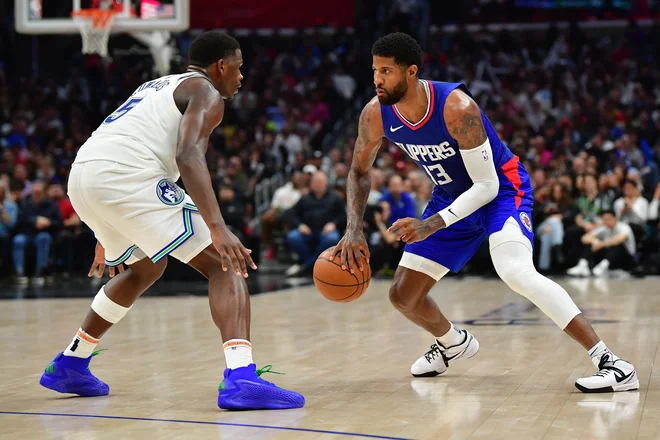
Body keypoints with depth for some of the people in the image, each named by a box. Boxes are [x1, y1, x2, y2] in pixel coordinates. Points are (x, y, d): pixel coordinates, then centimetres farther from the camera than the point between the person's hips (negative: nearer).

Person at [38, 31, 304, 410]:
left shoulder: (158, 87, 33)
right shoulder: (206, 93, 6)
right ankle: (241, 378, -25)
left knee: (146, 268, 33)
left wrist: (108, 238, 43)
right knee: (224, 264, -5)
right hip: (127, 176, -9)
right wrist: (218, 227, -23)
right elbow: (189, 156, -14)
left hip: (82, 179, 9)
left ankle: (69, 366, 38)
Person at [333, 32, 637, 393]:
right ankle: (453, 343, 39)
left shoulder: (456, 107, -33)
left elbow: (487, 186, -28)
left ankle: (610, 363, -33)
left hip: (501, 188, -7)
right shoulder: (376, 115, -15)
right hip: (452, 195, 7)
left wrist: (432, 225, -37)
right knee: (402, 295, 5)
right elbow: (359, 172, 4)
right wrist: (353, 232, -10)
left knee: (515, 271, -34)